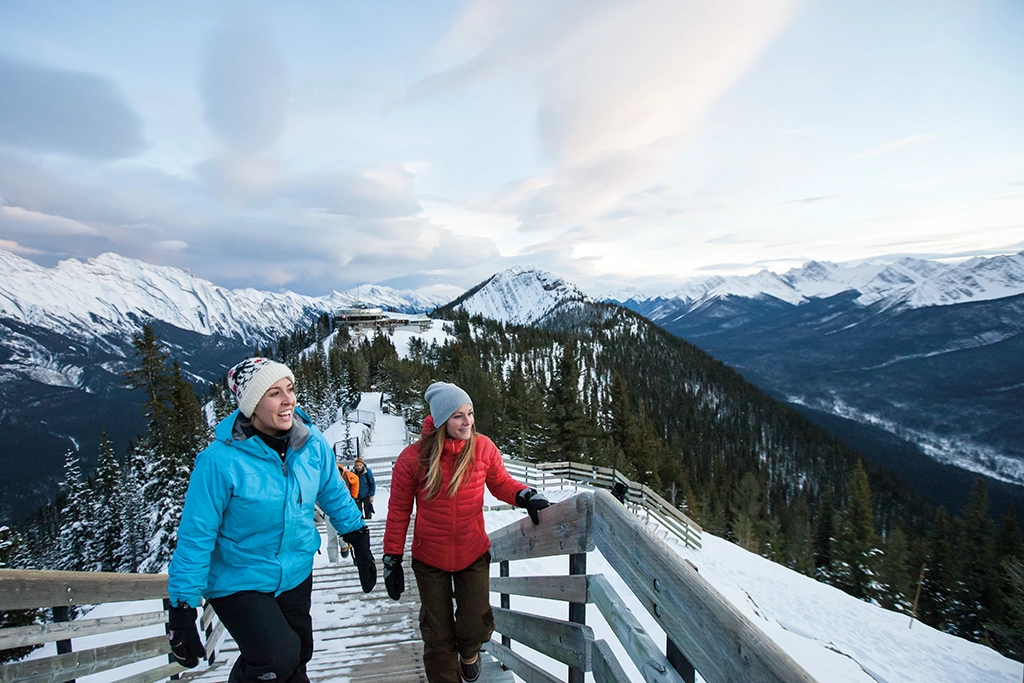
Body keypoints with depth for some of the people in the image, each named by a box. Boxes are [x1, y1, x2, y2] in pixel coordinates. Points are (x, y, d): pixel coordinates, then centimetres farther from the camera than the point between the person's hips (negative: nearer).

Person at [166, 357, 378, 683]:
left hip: (296, 576, 5)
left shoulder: (311, 442, -13)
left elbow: (334, 495, 1)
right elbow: (196, 537, -19)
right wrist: (182, 609, -15)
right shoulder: (220, 461, -27)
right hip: (239, 582, -5)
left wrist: (360, 544, 6)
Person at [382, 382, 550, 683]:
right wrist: (392, 559, -3)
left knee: (475, 628, 3)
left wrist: (526, 496, -17)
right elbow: (398, 511, -6)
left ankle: (469, 652, 40)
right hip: (430, 560, -1)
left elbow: (501, 483, 3)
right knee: (438, 636, 11)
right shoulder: (414, 458, -16)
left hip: (473, 555, 1)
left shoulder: (483, 447, -11)